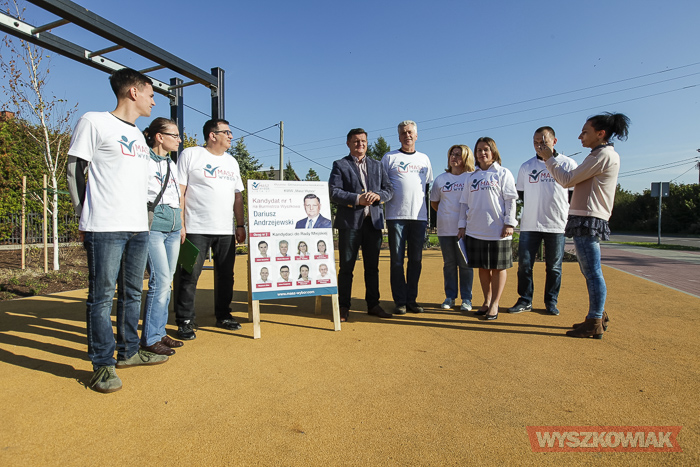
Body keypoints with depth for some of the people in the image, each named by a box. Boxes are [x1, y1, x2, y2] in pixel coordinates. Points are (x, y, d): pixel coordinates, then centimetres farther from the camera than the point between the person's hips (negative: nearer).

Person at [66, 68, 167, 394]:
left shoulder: (138, 135, 20)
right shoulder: (93, 122, -1)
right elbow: (75, 171, -2)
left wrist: (143, 215, 15)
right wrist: (85, 218, -3)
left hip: (138, 227, 7)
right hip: (105, 228, -7)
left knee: (132, 293, 13)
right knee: (102, 296, -1)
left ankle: (128, 351, 26)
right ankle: (103, 364, 9)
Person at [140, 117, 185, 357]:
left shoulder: (172, 164, 19)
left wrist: (182, 226, 20)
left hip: (173, 227, 7)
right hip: (152, 225, -7)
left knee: (166, 282, 9)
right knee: (160, 281, -10)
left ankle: (159, 332, 19)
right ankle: (150, 338, 2)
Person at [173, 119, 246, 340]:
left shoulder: (232, 162, 18)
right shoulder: (190, 155, 1)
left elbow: (238, 196, 19)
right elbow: (179, 191, -4)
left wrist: (240, 225, 12)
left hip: (226, 231, 6)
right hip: (196, 229, -5)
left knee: (226, 275, 10)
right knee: (189, 276, -2)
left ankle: (223, 316, 24)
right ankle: (185, 321, 10)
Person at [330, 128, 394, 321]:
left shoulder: (377, 165, 18)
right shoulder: (340, 165, 6)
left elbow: (389, 189, 12)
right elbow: (334, 192, -7)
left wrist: (378, 195, -10)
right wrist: (357, 199, -17)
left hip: (374, 221, 4)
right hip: (350, 222, -3)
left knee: (372, 267, 9)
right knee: (346, 267, 1)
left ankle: (373, 305, 20)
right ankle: (344, 307, 11)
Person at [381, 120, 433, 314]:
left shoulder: (424, 158, 18)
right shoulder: (389, 157, 8)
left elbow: (428, 186, 22)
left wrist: (428, 215, 14)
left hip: (419, 216, 3)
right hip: (396, 216, -3)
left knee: (416, 260, 5)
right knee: (397, 260, -2)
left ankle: (412, 299, 15)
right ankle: (400, 301, 7)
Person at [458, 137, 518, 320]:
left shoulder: (503, 173, 3)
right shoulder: (471, 177, 15)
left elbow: (510, 200, -3)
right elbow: (465, 203, 15)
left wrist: (509, 223, -11)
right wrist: (462, 225, 10)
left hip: (497, 230, -4)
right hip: (475, 231, 4)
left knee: (498, 267, 2)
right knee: (482, 267, 10)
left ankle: (495, 304, 11)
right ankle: (487, 301, 22)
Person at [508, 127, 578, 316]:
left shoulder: (568, 164, 4)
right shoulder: (526, 166, 10)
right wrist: (533, 207, 5)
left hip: (557, 224, -1)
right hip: (529, 224, 2)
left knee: (554, 266, 6)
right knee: (524, 264, 0)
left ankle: (551, 302, 19)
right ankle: (525, 301, 12)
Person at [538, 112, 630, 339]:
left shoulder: (603, 154, -12)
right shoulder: (607, 155, 21)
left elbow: (568, 180, -12)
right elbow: (574, 179, 20)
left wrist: (550, 158, -1)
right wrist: (551, 160, 19)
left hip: (588, 219, -11)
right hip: (586, 219, 11)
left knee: (592, 272, -5)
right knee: (589, 271, 16)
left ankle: (594, 324, 2)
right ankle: (598, 316, 27)